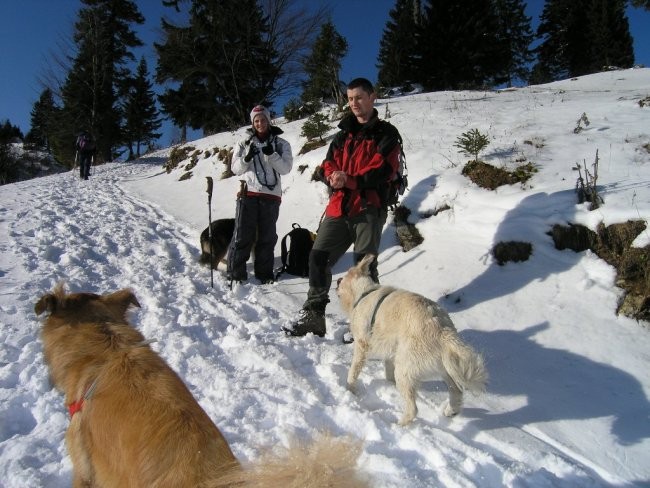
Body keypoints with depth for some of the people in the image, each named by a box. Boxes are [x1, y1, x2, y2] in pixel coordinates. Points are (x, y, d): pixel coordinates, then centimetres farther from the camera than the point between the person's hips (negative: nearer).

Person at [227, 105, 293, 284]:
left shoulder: (281, 144, 8)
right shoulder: (245, 142, 10)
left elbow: (285, 168, -2)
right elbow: (236, 168, 4)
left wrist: (271, 154, -16)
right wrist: (247, 157, -15)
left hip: (271, 195, 0)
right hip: (248, 193, 0)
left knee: (267, 236, 5)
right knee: (242, 235, -2)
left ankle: (264, 273, 15)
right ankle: (235, 273, 5)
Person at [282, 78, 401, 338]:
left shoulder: (386, 134, 5)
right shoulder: (343, 135, 23)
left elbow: (384, 170, -9)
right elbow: (327, 166, 13)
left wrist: (349, 180, -18)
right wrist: (332, 176, -11)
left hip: (368, 209, -5)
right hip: (338, 208, 6)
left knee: (364, 264, -5)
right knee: (318, 257, 1)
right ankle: (313, 316, 11)